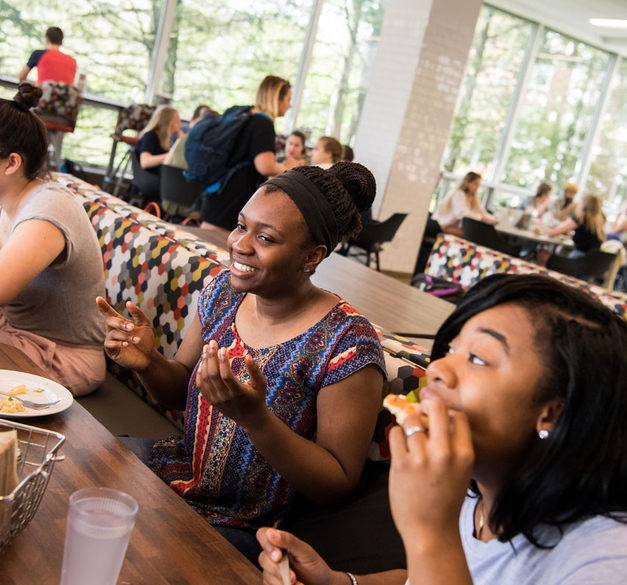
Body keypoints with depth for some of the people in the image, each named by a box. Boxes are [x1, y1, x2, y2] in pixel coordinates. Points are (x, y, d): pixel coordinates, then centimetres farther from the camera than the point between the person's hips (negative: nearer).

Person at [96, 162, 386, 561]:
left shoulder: (347, 345, -24)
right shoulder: (225, 290, -4)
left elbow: (338, 484, -19)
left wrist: (254, 417, -33)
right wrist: (148, 362, -14)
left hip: (240, 529, -6)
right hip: (176, 473, 6)